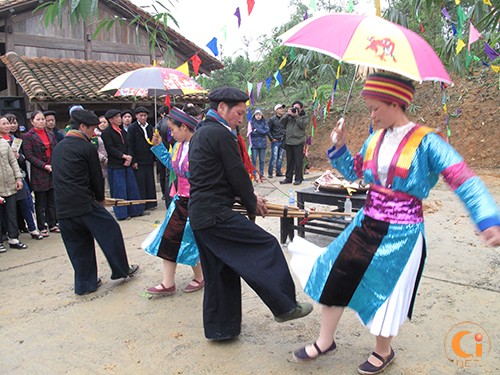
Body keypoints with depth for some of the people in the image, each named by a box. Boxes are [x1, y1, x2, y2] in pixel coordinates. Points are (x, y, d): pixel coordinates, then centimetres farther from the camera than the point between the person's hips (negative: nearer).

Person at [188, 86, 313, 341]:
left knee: (219, 272, 17)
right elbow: (237, 174, -9)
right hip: (217, 214, -10)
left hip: (199, 214, 10)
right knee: (266, 246, -2)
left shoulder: (200, 134, 19)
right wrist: (252, 203, 8)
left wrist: (250, 198, 19)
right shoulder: (220, 133, -12)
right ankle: (284, 307, 5)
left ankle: (219, 328, 27)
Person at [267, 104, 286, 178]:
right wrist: (271, 138, -7)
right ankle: (270, 173, 0)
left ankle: (278, 172, 18)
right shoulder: (272, 119, -4)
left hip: (283, 141, 5)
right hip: (275, 141, -5)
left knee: (280, 158, 9)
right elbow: (268, 130, -3)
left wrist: (285, 137, 8)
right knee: (274, 158, -8)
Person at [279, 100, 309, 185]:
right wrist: (287, 114, -4)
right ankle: (288, 178, 16)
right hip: (288, 141, 4)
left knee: (298, 161, -1)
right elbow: (281, 123, 4)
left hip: (298, 142, -4)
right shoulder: (289, 116, 15)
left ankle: (298, 179, 5)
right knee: (289, 161, 10)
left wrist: (297, 116, -9)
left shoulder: (305, 117, 6)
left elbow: (303, 125, -11)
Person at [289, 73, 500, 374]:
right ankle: (325, 342, 26)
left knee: (385, 291, 9)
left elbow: (464, 181, -20)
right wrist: (340, 146, 3)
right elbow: (354, 172, 19)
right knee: (337, 276, 5)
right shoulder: (375, 139, 4)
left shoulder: (426, 141, -15)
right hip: (366, 224, 6)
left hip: (400, 235, -6)